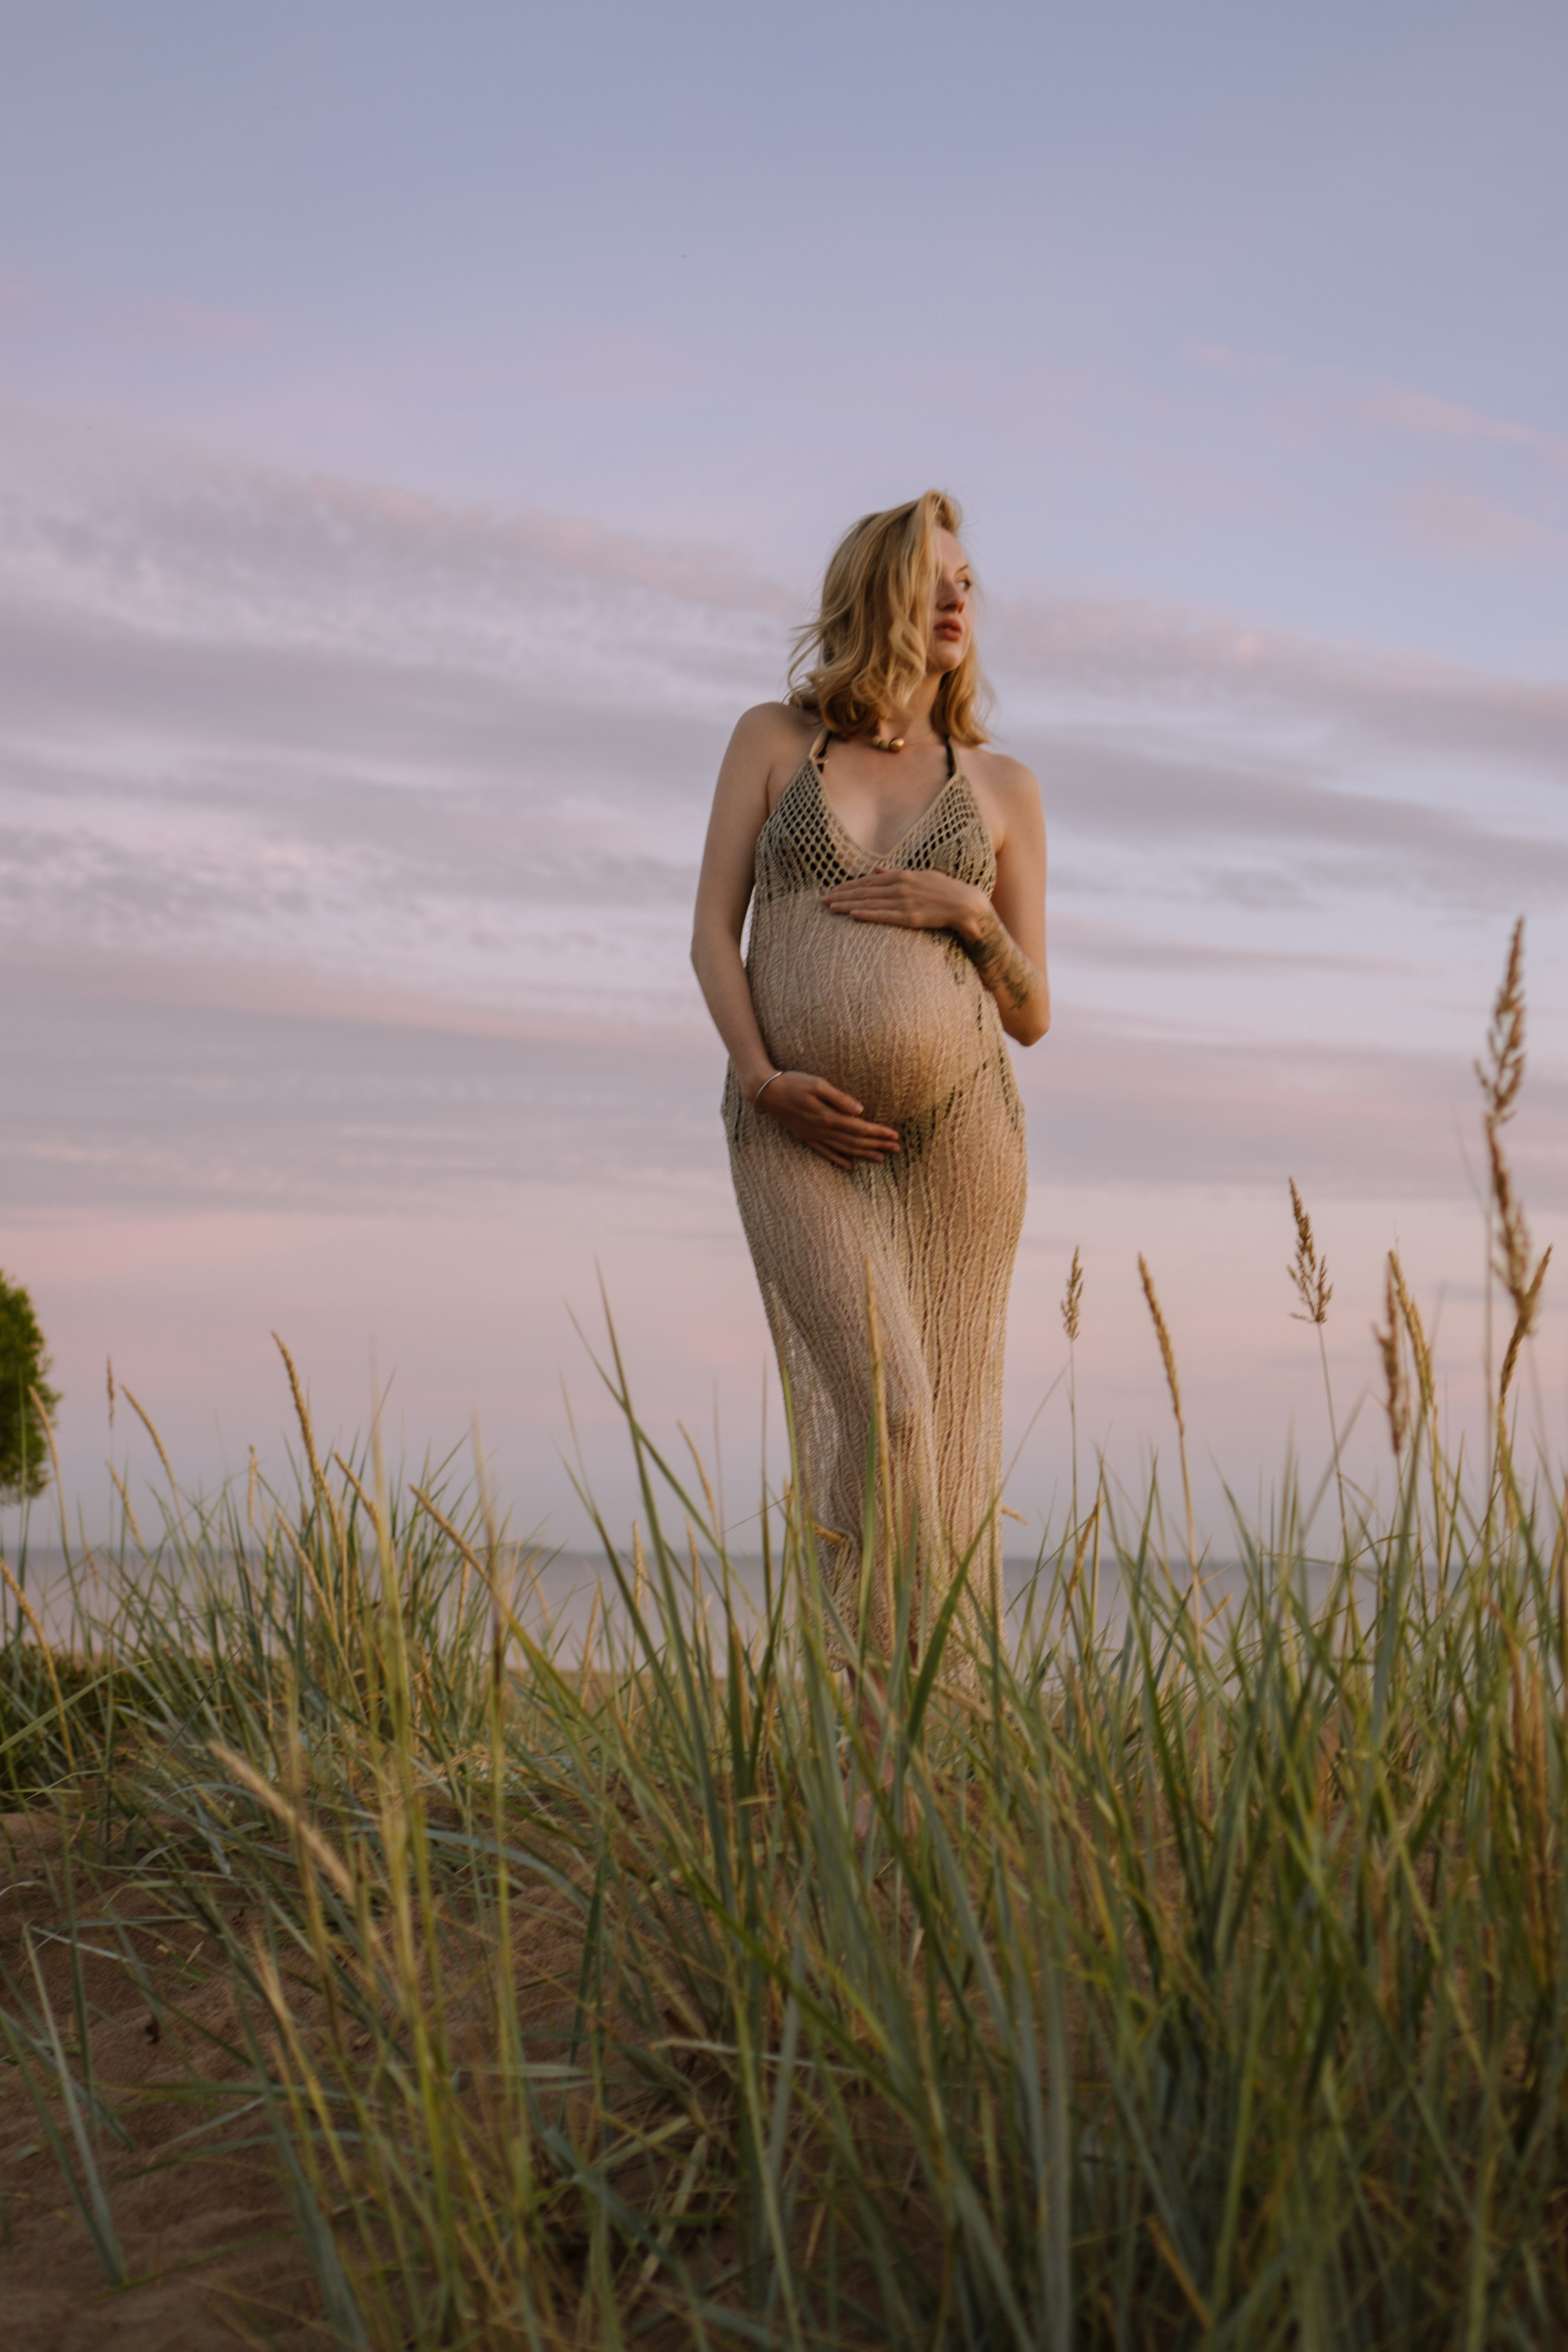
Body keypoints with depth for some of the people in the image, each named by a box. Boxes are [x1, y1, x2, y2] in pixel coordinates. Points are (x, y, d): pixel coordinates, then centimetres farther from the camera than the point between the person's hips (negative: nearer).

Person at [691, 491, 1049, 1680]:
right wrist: (764, 1079, -11)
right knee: (875, 1404, -18)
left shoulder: (1002, 786, 16)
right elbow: (714, 933, 5)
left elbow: (1031, 1014, 13)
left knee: (949, 1436, -2)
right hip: (800, 1131, -2)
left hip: (956, 1118, 2)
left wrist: (968, 913, -6)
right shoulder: (773, 738, 14)